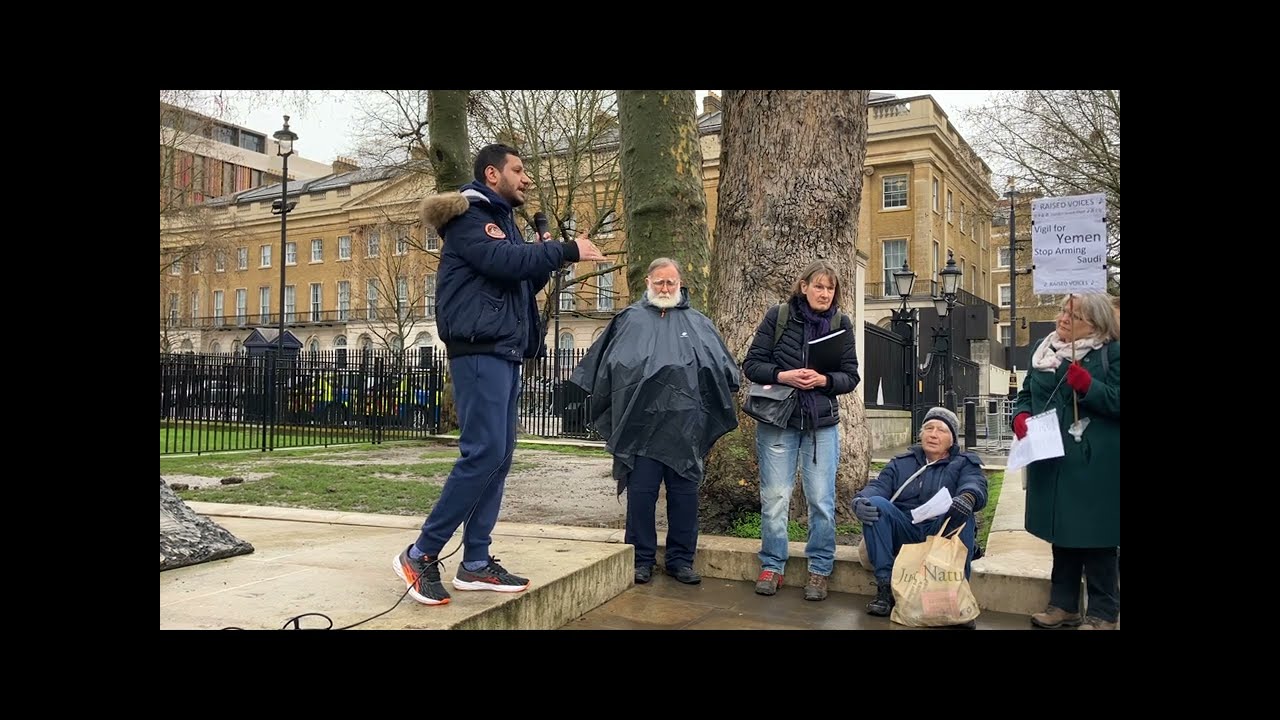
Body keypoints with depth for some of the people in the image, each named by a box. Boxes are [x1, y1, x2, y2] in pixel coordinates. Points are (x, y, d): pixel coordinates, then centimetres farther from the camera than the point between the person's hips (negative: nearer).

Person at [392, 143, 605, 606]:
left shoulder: (502, 221, 23)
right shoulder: (467, 217, -5)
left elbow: (522, 285, 22)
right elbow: (500, 261, -22)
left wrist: (546, 258, 3)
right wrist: (566, 251, -17)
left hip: (506, 352, 9)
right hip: (480, 351, -9)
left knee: (498, 455, 6)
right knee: (484, 453, -15)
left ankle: (475, 562, 11)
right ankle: (421, 554, -5)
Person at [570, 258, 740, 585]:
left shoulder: (698, 323, 14)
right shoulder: (630, 320, 9)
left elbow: (722, 368, 14)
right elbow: (607, 365, 8)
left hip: (685, 424, 2)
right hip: (641, 421, -1)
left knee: (684, 493, 6)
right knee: (641, 492, 1)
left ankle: (681, 559, 17)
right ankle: (642, 558, 13)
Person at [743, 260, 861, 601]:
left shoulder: (841, 323, 3)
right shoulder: (778, 316, -2)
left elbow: (850, 376, 2)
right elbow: (752, 364, -3)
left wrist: (822, 380, -17)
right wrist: (783, 376, -19)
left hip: (823, 424, 1)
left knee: (822, 500, 3)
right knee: (774, 497, 4)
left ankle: (819, 570, 17)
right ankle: (772, 566, 19)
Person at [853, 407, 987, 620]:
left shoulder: (965, 464, 15)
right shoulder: (901, 463, 21)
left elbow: (975, 485, -8)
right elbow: (878, 486, 4)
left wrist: (967, 497, -35)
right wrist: (861, 500, -22)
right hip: (904, 534, 2)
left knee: (961, 511, -30)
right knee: (876, 503, -23)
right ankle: (886, 586, -27)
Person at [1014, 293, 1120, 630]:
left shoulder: (1111, 353, -6)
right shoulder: (1043, 349, 10)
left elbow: (1116, 401, -13)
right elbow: (1026, 393, 16)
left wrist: (1087, 385, -26)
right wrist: (1020, 416, -3)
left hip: (1094, 465, -6)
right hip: (1052, 462, 6)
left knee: (1096, 538, 2)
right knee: (1060, 533, 15)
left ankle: (1103, 613, 14)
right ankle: (1064, 605, 27)